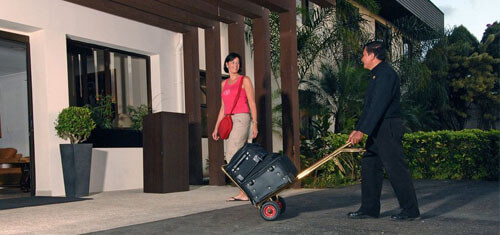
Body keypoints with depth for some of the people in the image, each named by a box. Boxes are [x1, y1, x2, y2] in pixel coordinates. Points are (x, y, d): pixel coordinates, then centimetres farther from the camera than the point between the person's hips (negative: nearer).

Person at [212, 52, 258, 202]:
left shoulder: (245, 80, 1)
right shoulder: (224, 84, 18)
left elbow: (252, 104, -4)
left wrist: (255, 124, -14)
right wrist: (216, 128, 15)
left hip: (241, 119, -7)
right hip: (228, 122, 7)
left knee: (232, 156, -15)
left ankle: (244, 192, -11)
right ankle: (246, 191, 9)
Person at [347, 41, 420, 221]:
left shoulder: (386, 74, -13)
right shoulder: (376, 75, 20)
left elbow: (378, 106, -21)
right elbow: (369, 107, 22)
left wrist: (363, 131, -23)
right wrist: (357, 129, 18)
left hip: (388, 128, -10)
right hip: (378, 130, 10)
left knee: (396, 169, -6)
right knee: (369, 166, 9)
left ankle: (411, 210, 3)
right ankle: (369, 208, 15)